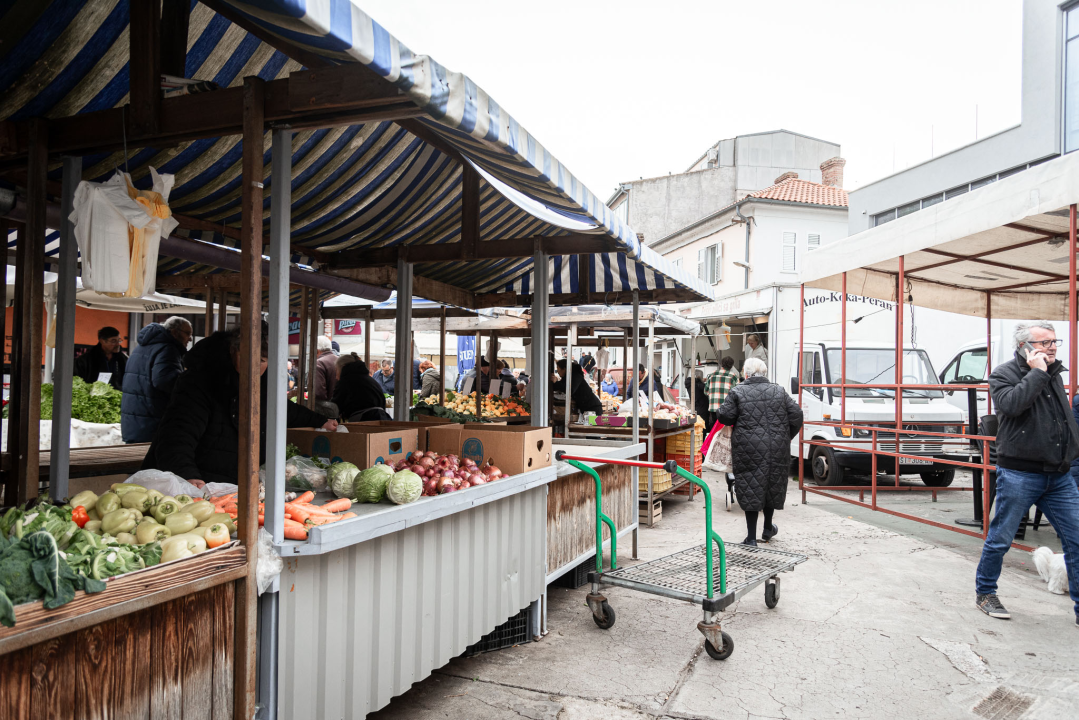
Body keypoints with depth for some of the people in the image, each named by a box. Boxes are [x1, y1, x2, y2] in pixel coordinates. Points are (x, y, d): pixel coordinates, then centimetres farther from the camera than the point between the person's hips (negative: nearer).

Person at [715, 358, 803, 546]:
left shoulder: (738, 392, -5)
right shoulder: (779, 391, 6)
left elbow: (724, 417, -7)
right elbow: (796, 415, 4)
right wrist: (786, 437, 15)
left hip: (748, 450, -3)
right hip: (776, 450, 3)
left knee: (750, 488, 4)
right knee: (773, 484, 20)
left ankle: (751, 537, 6)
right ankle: (768, 528, 35)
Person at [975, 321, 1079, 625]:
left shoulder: (1054, 373, 14)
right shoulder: (1003, 375, -5)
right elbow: (1011, 404, -27)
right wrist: (1037, 373, -18)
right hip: (1019, 475, -6)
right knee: (1000, 539, 3)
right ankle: (984, 593, 21)